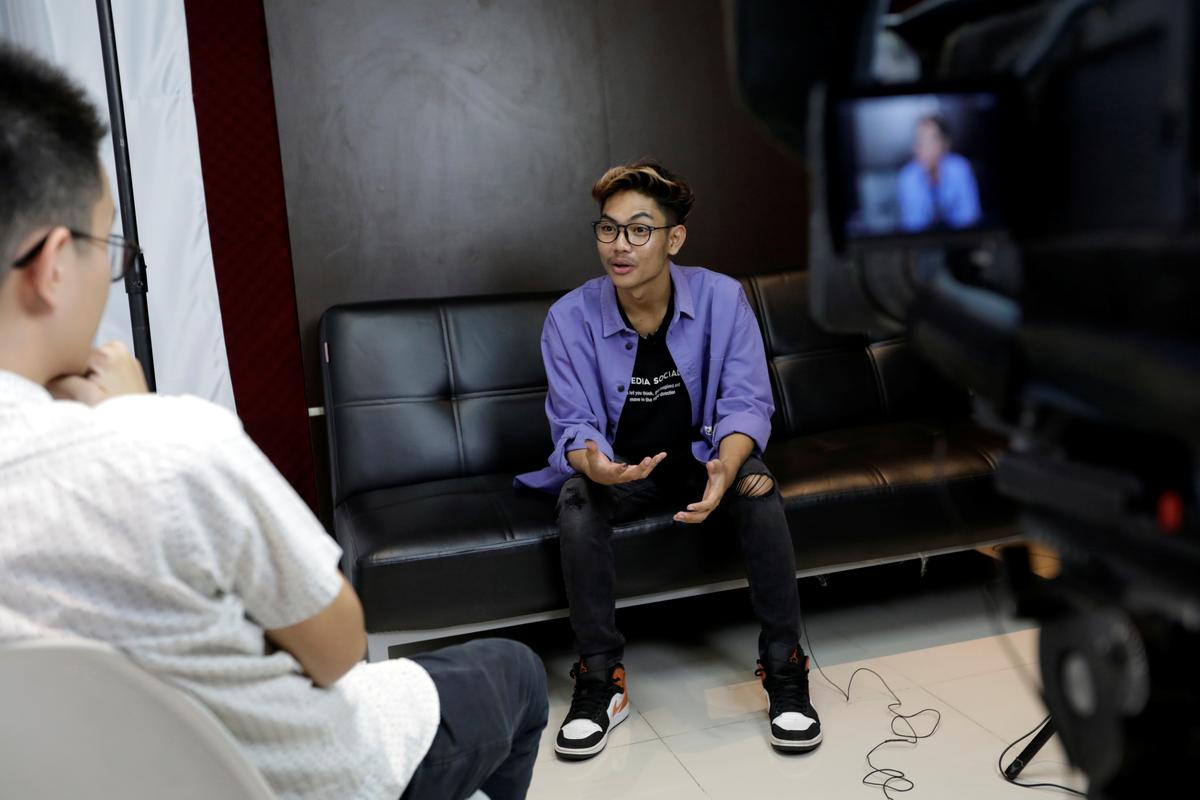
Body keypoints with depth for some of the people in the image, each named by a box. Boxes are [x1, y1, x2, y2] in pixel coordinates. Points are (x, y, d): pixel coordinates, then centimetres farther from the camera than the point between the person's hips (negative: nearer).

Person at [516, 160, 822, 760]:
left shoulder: (721, 298, -14)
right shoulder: (570, 318, -14)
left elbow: (746, 402, -16)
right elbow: (575, 425, -14)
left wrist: (726, 468, -39)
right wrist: (595, 466, -40)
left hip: (701, 457, 0)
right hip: (619, 468, 0)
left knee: (757, 484, -31)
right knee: (577, 497, -31)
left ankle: (784, 670, -18)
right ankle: (600, 680, -20)